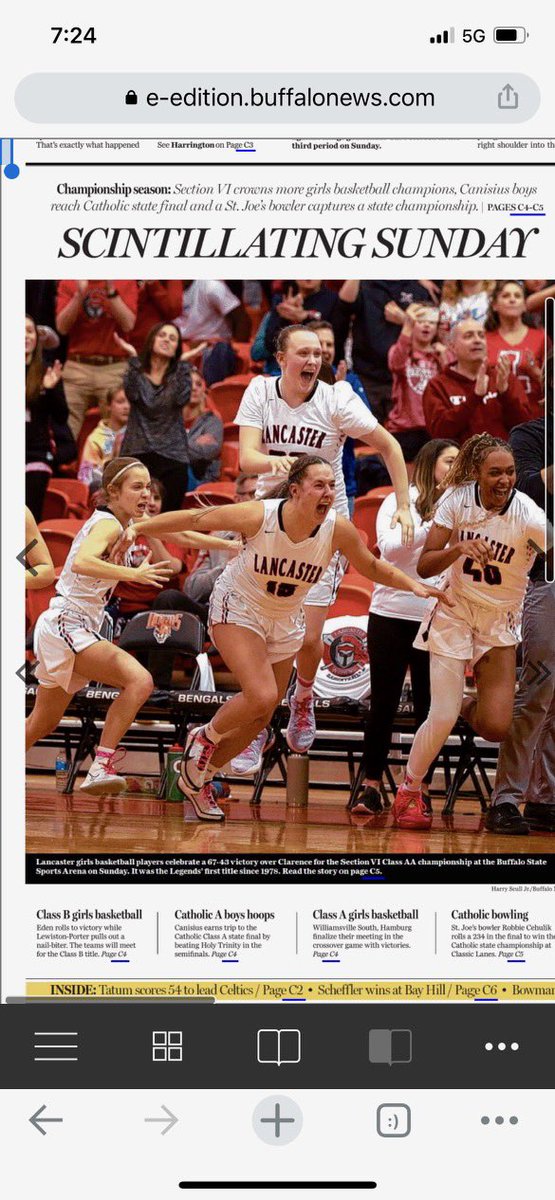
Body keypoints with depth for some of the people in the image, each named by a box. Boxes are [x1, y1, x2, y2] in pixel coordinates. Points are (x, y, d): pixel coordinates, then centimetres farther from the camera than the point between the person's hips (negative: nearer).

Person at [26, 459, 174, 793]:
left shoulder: (111, 524, 16)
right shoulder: (108, 525, -12)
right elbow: (81, 563, -33)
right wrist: (133, 573, -40)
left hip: (64, 628, 10)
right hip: (67, 624, -10)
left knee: (41, 726, 20)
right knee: (139, 680, -27)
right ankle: (101, 767, -31)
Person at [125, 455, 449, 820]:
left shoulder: (338, 529, -19)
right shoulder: (258, 516, -28)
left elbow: (372, 567, -2)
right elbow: (195, 519, -17)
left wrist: (413, 585, -15)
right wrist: (138, 528, -14)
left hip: (285, 623, 5)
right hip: (239, 610, -5)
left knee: (260, 719, 10)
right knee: (261, 697, -25)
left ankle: (197, 779, 31)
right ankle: (205, 738, 6)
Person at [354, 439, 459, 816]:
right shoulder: (400, 501, 2)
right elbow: (388, 547, -10)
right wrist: (432, 527, -18)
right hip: (392, 614, -2)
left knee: (429, 706, 3)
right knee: (384, 703, 4)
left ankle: (421, 790, 10)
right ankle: (371, 786, 12)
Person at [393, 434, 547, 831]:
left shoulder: (528, 515, -19)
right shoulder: (457, 499, -12)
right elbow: (425, 566, -11)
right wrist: (458, 549, -28)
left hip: (500, 623, 0)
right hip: (454, 614, 0)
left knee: (496, 728, -11)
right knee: (442, 718, -11)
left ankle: (468, 705, 26)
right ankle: (409, 791, 13)